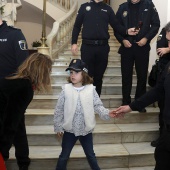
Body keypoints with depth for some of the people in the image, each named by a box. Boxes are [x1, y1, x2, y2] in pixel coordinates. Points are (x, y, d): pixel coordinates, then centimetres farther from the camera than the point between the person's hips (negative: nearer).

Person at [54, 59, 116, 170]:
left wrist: (107, 113, -24)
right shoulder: (66, 90, -7)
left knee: (91, 155, 17)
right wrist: (58, 127, 0)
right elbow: (59, 110, -2)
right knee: (64, 156, 13)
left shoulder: (91, 89, -6)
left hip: (86, 130, 0)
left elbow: (98, 106, -6)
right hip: (70, 130, 0)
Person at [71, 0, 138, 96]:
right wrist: (74, 43, -3)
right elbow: (77, 26, 5)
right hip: (87, 46, -2)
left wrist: (126, 31, -12)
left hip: (103, 47, 2)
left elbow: (116, 25, 6)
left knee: (99, 76, 10)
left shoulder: (108, 9, 10)